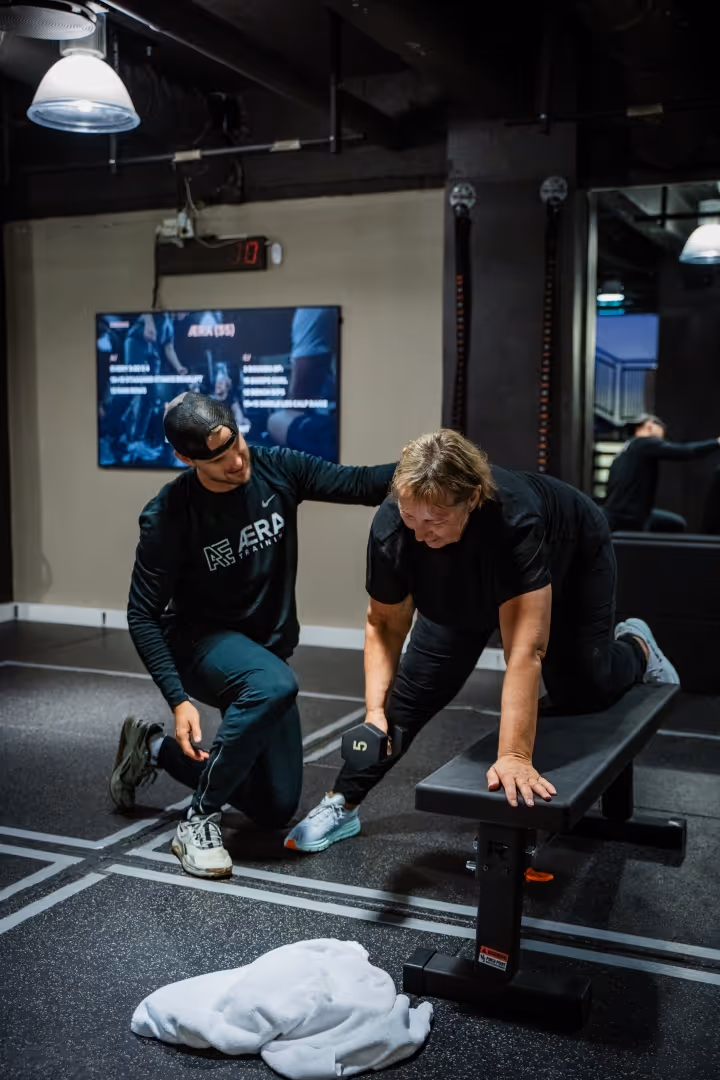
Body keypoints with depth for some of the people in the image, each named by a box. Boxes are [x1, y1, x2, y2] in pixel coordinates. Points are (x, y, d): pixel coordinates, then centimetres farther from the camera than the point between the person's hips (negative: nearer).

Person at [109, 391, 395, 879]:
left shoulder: (276, 468, -12)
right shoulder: (168, 517, -22)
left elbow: (360, 484, -11)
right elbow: (143, 615, -17)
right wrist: (178, 698, -27)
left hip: (266, 650, 5)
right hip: (200, 641, -5)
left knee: (277, 808, 6)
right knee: (274, 685, -40)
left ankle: (156, 748, 23)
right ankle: (200, 821, -22)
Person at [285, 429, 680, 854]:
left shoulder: (515, 519, -48)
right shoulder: (390, 527, -35)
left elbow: (524, 652, -48)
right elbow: (385, 625, -19)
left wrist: (514, 756, -51)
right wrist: (375, 711, -29)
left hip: (573, 559, -3)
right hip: (467, 585, 3)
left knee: (583, 693, -2)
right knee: (416, 685, -6)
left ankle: (635, 647, 31)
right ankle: (343, 802, 6)